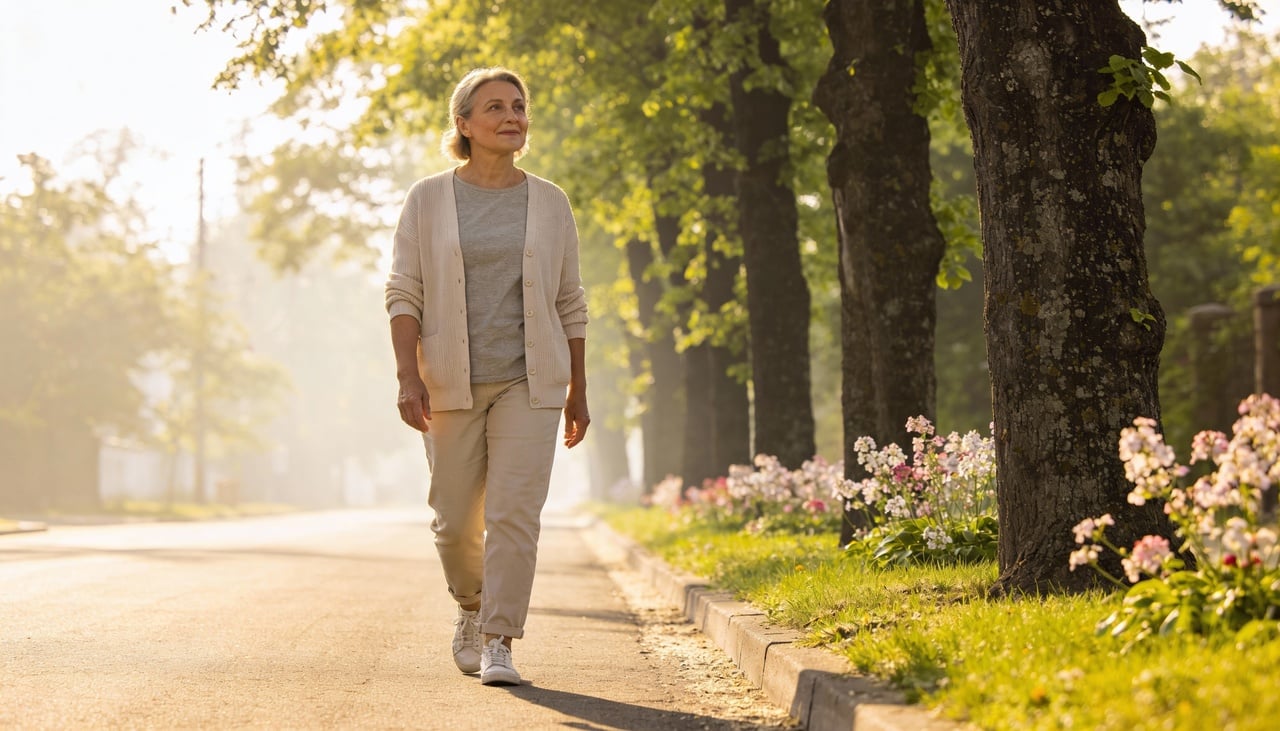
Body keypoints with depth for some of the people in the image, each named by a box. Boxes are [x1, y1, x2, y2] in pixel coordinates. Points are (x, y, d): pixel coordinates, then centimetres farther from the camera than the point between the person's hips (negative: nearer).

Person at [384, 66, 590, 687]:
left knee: (515, 514, -10)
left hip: (530, 383, 0)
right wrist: (408, 377, -13)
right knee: (455, 519, 6)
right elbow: (403, 294, -1)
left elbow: (569, 303, 11)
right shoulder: (428, 199, 2)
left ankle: (499, 644, -5)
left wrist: (578, 391, 10)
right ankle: (472, 605, 34)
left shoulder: (549, 203, 7)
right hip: (451, 385, 0)